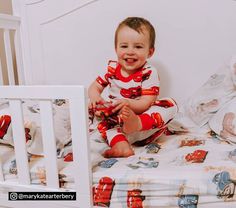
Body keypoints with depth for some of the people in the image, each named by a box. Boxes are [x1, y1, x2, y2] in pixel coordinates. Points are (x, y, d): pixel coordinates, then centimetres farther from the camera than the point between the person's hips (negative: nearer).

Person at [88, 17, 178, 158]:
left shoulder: (149, 73, -11)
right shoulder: (112, 69, 2)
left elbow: (146, 104, -17)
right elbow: (94, 87, 8)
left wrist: (128, 103, -38)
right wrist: (95, 98, -17)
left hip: (146, 120, -2)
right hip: (116, 123, 3)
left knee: (170, 104, -22)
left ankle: (137, 123, -46)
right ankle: (120, 144, -37)